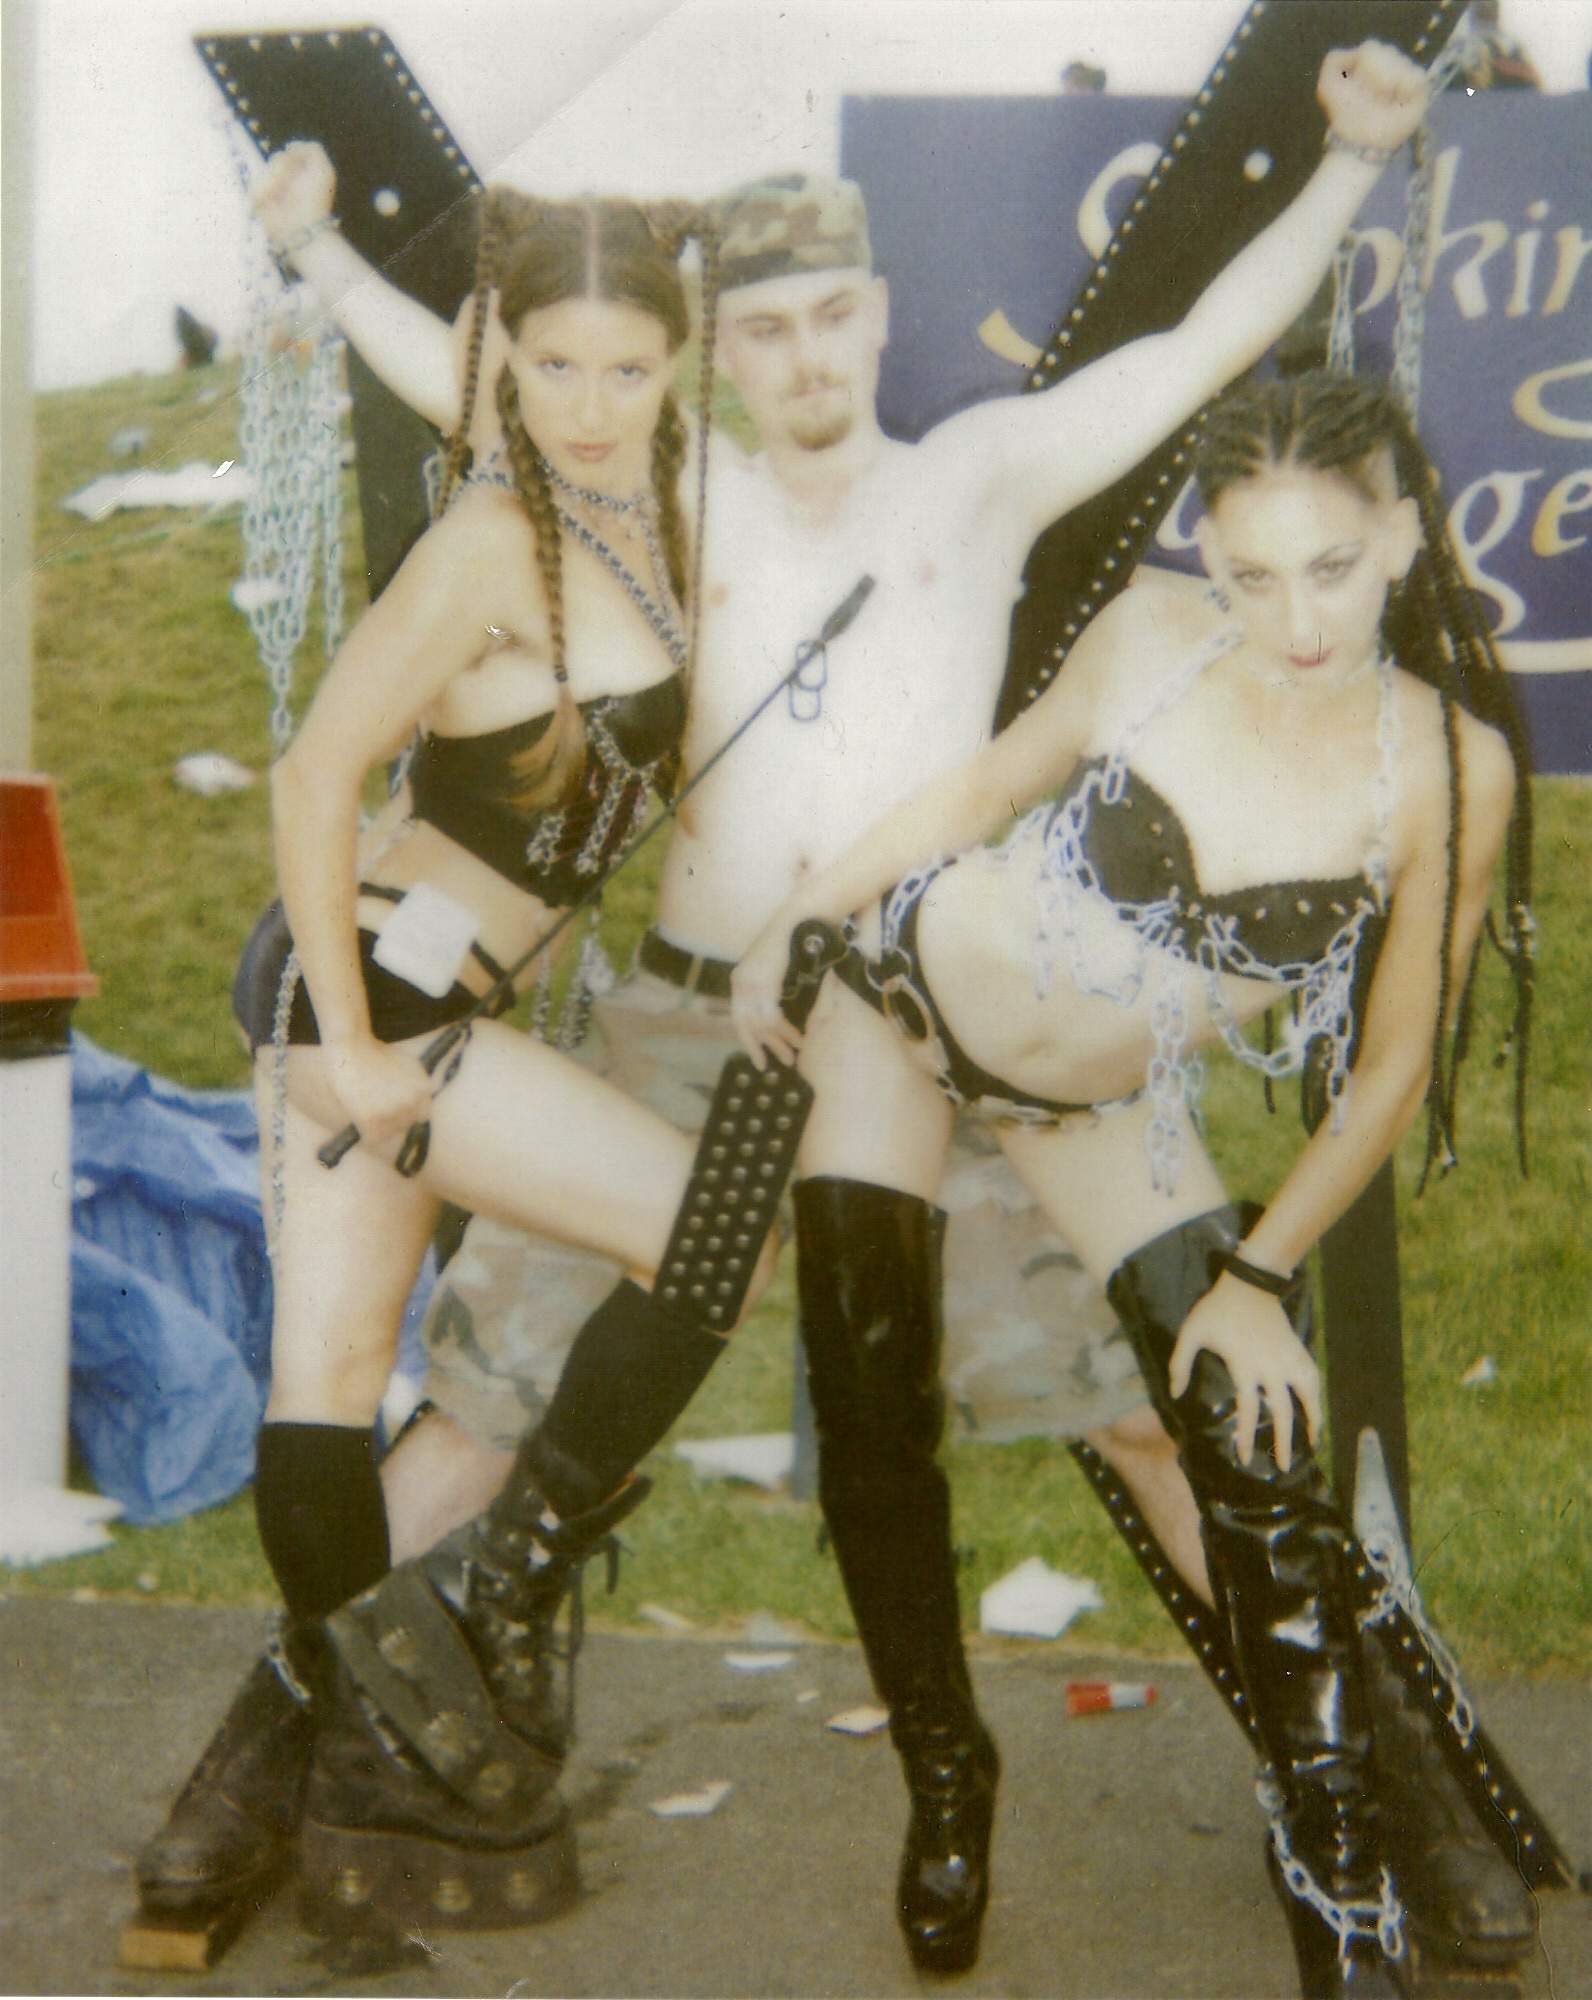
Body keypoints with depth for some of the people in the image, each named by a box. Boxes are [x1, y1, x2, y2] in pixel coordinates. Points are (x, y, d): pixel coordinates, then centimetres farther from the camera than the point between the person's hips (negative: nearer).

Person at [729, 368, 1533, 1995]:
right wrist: (798, 919, 1)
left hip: (1106, 1114, -1)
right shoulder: (1150, 640, -18)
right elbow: (995, 783, 1)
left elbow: (1396, 1061, -11)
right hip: (914, 982, 1)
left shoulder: (1450, 768, -21)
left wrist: (1260, 1272, -11)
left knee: (1256, 1436, -7)